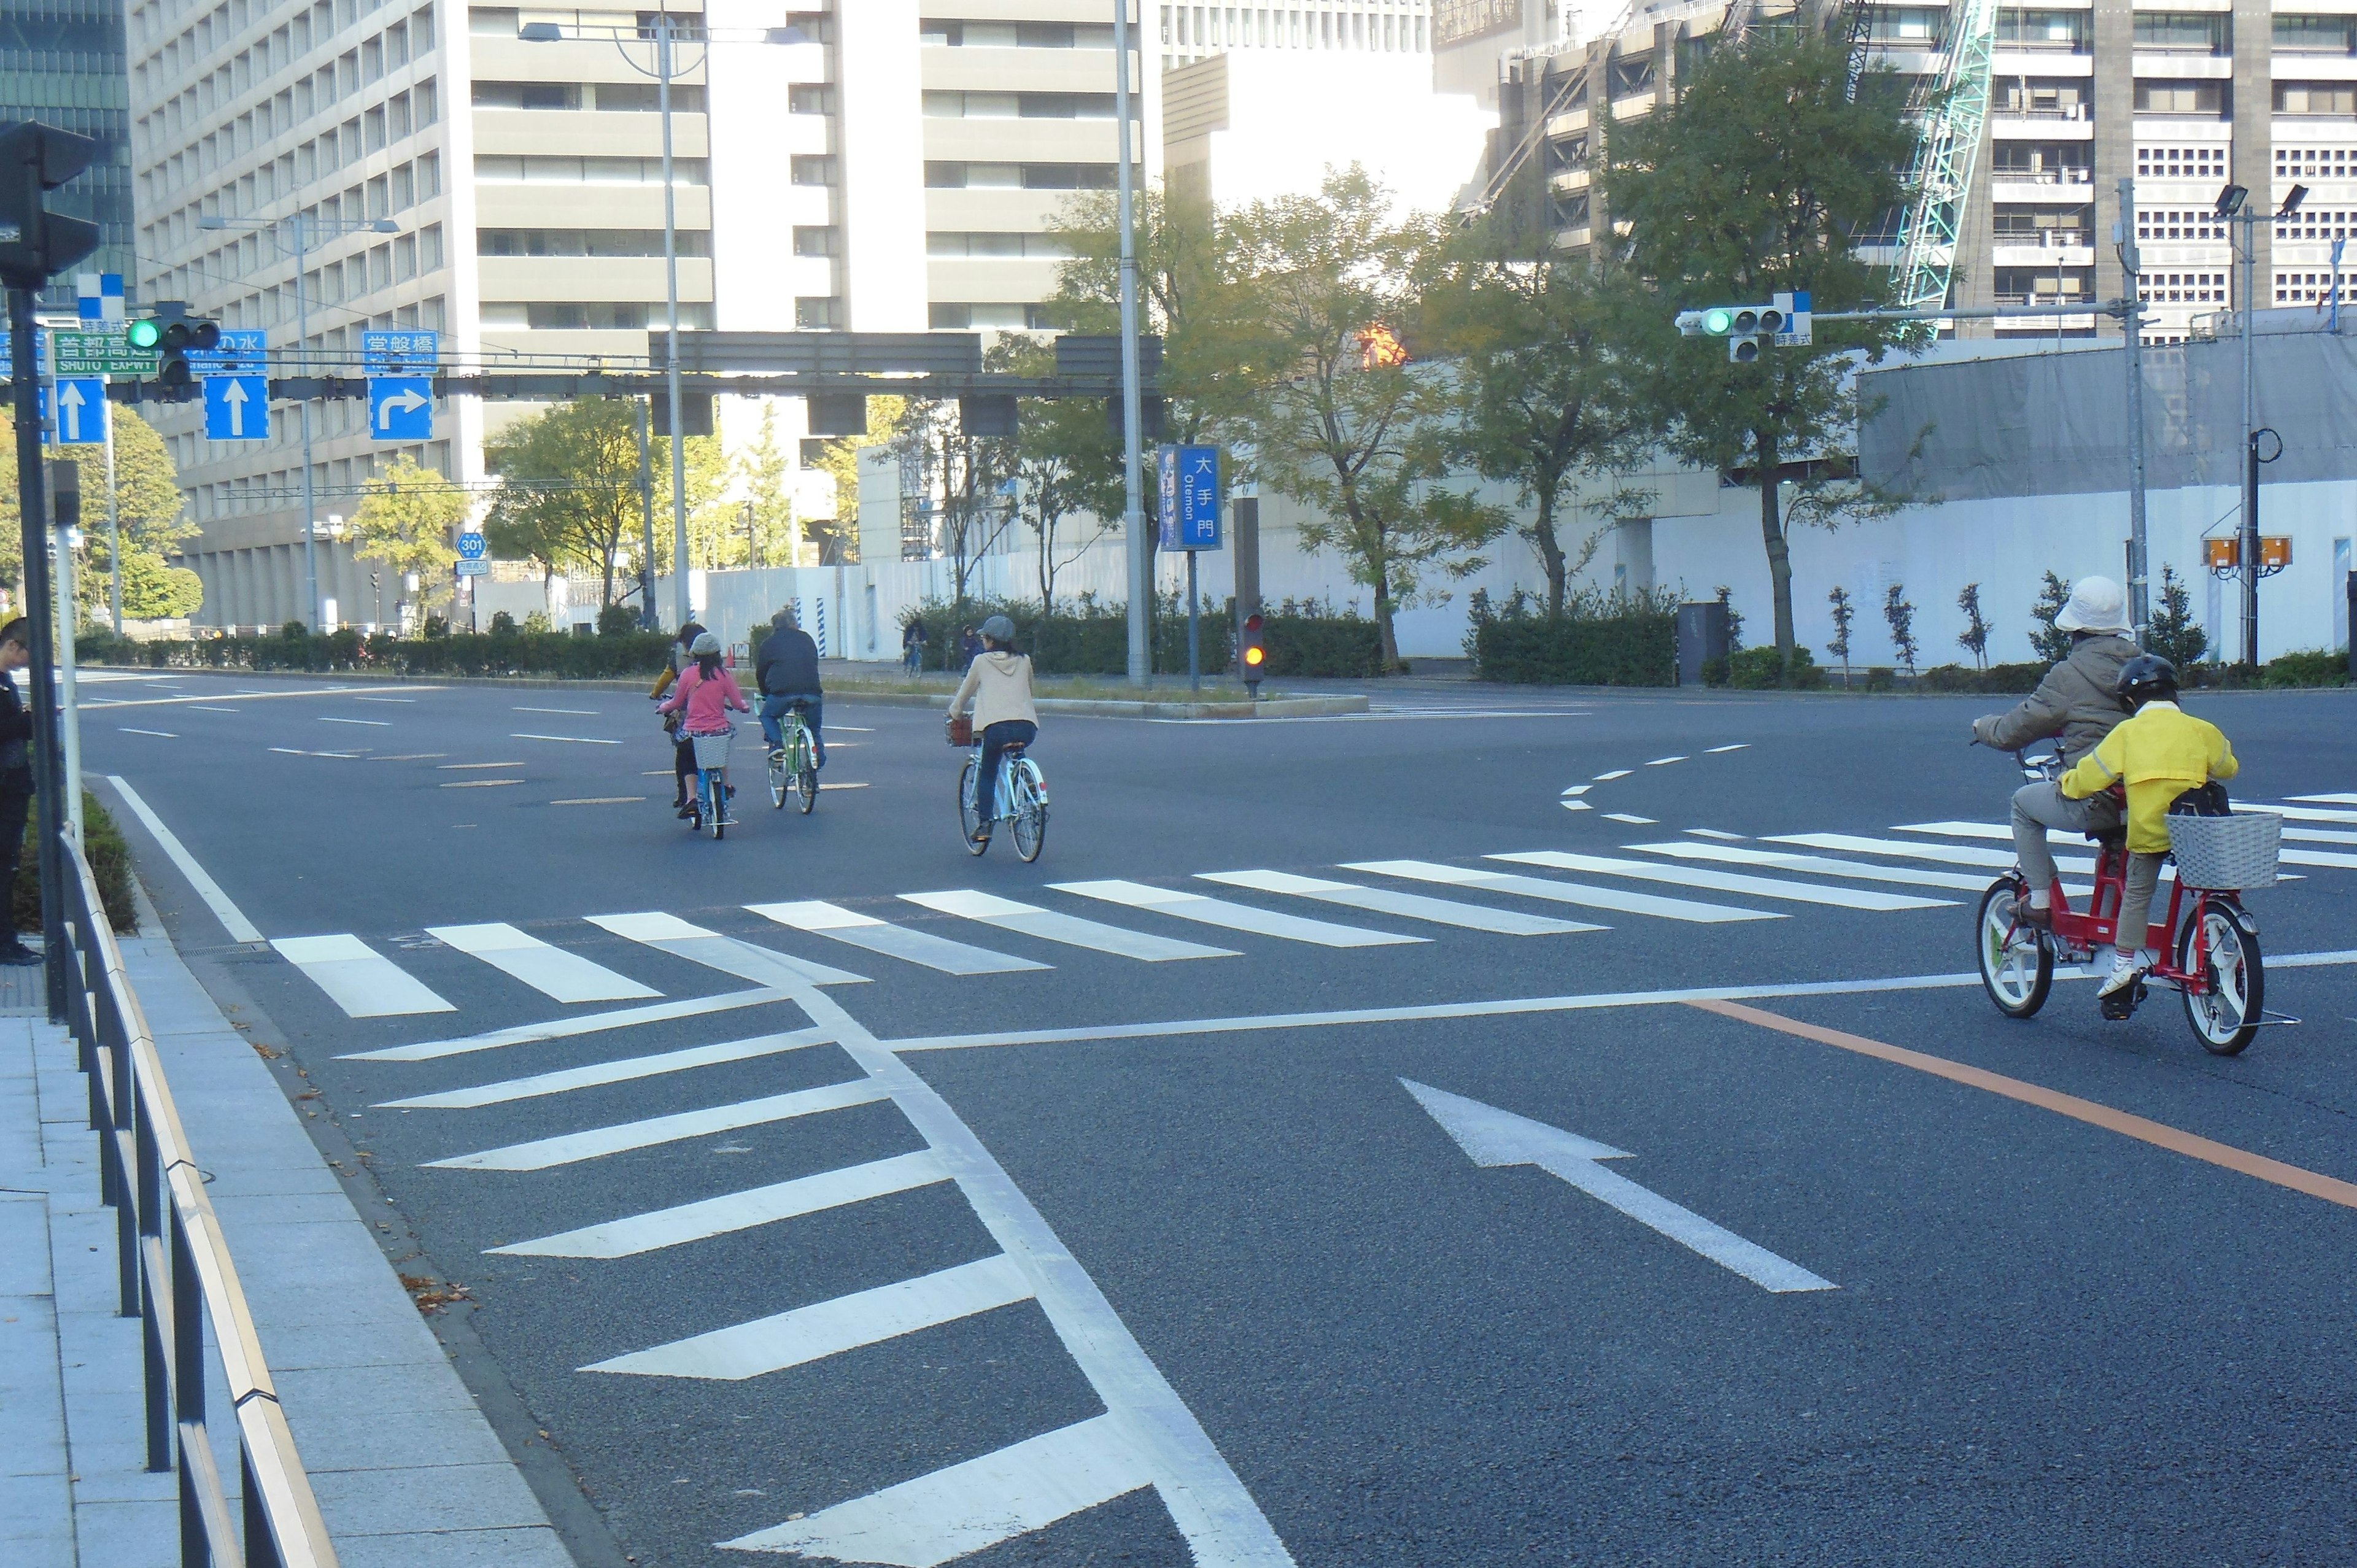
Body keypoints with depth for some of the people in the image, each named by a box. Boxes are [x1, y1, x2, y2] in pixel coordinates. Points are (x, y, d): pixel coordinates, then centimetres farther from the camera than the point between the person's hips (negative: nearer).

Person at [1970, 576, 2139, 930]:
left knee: (2024, 802, 21)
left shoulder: (2069, 675, -10)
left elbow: (2013, 732, -5)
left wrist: (1982, 726, 19)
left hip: (2090, 802, -6)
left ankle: (2040, 903, 19)